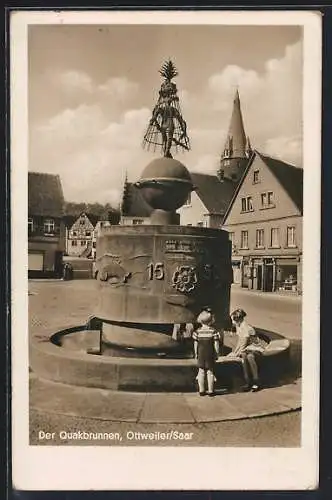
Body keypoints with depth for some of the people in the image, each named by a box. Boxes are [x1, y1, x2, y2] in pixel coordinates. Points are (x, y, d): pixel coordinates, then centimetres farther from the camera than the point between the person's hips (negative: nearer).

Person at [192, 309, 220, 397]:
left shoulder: (197, 331, -4)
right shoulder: (213, 331, -9)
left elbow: (195, 344, 0)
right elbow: (216, 344, -7)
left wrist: (196, 353, 11)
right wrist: (217, 354, 3)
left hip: (201, 354, 2)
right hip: (210, 354, -2)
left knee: (201, 371, 10)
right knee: (210, 372, 7)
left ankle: (201, 390, 14)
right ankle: (210, 391, 11)